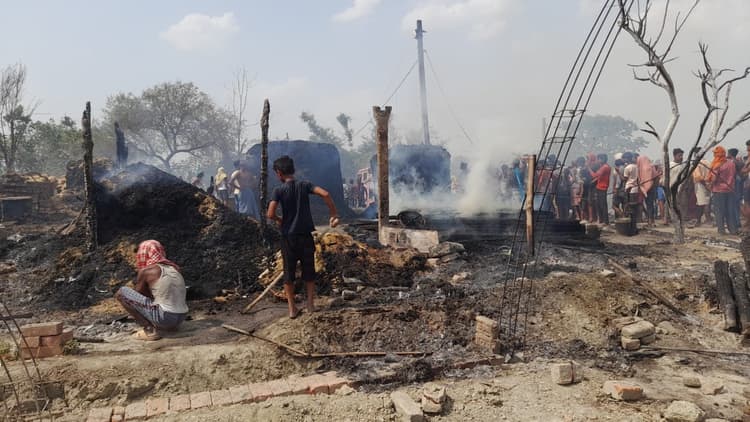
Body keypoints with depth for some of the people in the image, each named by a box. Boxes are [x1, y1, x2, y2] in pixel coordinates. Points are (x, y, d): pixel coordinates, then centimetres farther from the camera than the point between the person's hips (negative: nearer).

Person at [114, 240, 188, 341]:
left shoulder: (145, 271, -5)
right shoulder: (173, 268, 14)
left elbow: (136, 296, 8)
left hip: (164, 318, -7)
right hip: (180, 318, 8)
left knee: (121, 292, 2)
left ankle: (150, 330, -3)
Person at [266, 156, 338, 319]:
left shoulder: (279, 190, -8)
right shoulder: (304, 185, -2)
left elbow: (270, 214, -17)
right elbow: (325, 194, -15)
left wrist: (279, 220, 5)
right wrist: (333, 215, -8)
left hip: (288, 237, -1)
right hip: (305, 235, 2)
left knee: (289, 273, 10)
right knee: (309, 271, 14)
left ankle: (292, 309, 14)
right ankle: (310, 305, 20)